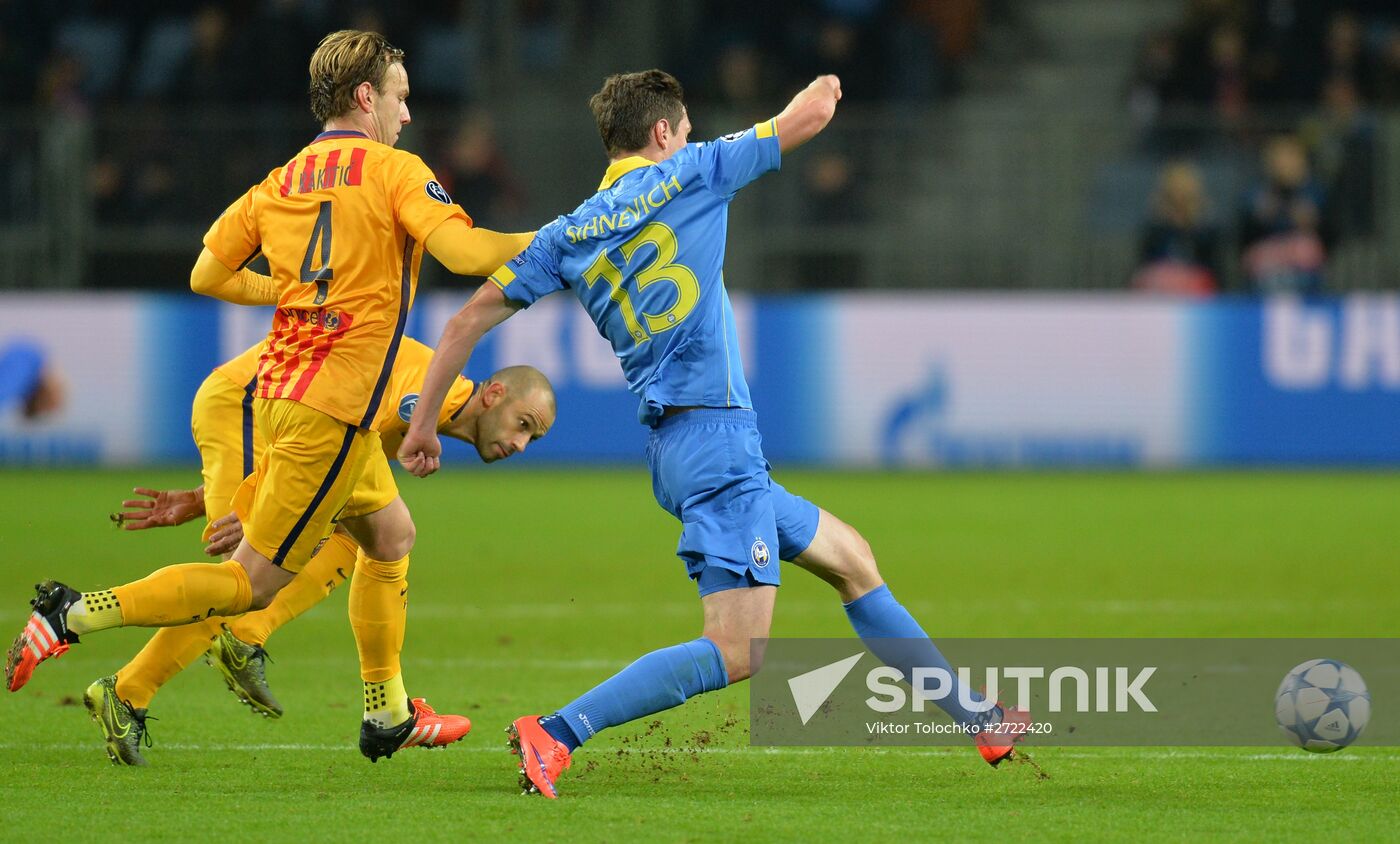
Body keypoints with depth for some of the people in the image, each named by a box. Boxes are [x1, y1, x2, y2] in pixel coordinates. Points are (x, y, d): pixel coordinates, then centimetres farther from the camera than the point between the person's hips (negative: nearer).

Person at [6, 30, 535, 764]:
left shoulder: (278, 183, 11)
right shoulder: (391, 170, -7)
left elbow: (207, 275, 10)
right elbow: (464, 251, -21)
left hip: (280, 389, 8)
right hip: (333, 409, -8)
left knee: (390, 536, 24)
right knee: (252, 584, -4)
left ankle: (387, 714, 29)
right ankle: (73, 616, -12)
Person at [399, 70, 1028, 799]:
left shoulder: (569, 236, 12)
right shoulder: (688, 176, -2)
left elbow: (469, 319, 10)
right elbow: (810, 116, 5)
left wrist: (422, 424, 18)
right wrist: (821, 90, 29)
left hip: (673, 446, 9)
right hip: (715, 435, -9)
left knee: (852, 560, 20)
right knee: (735, 650, -14)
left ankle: (978, 719, 25)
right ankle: (555, 734, -24)